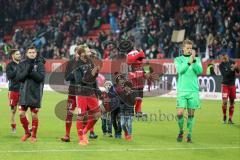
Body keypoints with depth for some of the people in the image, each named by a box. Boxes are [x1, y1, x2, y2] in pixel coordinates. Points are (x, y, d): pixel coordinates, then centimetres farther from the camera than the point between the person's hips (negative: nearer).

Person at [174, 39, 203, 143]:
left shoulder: (197, 59, 11)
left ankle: (189, 135, 8)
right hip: (182, 90, -1)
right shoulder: (178, 59, 8)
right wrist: (189, 62, -23)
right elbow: (180, 70, -10)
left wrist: (194, 60, -16)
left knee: (191, 114, 1)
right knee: (180, 113, -8)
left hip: (193, 90, 1)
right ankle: (181, 131, 13)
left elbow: (199, 71, -5)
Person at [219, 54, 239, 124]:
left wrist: (236, 67, -24)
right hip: (225, 85, -3)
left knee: (232, 102, 5)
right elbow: (224, 74, -20)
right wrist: (231, 69, -31)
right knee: (225, 101, -11)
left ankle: (230, 119, 12)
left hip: (232, 85, 3)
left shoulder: (232, 62, -1)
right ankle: (224, 116, 11)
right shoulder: (221, 65, -9)